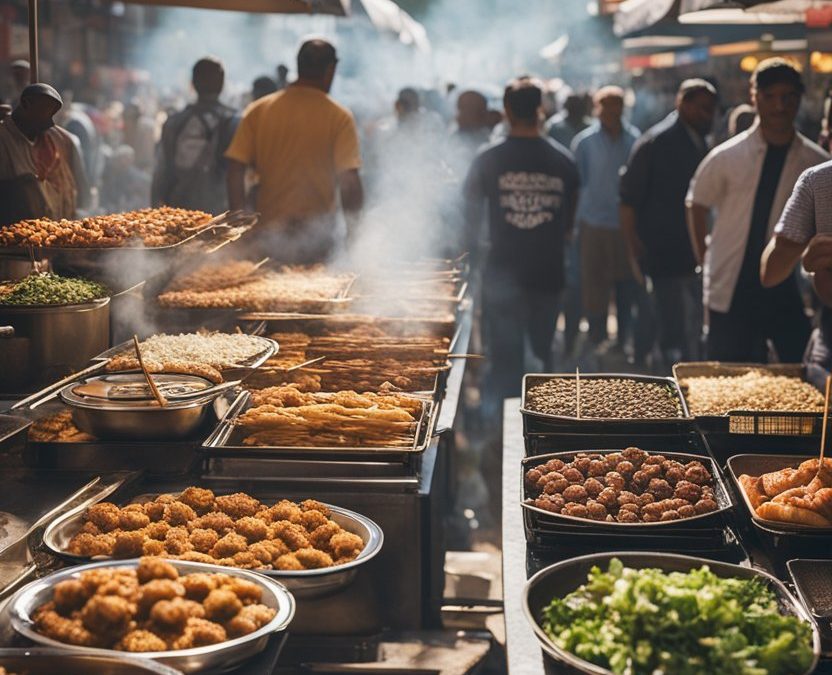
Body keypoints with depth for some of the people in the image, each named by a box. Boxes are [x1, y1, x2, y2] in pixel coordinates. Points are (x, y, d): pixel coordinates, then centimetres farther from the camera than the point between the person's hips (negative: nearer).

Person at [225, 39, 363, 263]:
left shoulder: (258, 110, 4)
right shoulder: (339, 117, -5)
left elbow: (235, 170, 0)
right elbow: (349, 180, -11)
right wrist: (354, 230, -2)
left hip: (268, 234, 3)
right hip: (317, 235, -3)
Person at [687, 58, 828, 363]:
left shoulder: (816, 163, -1)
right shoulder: (726, 157, -3)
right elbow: (697, 206, 11)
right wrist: (703, 257, 8)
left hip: (790, 291, 1)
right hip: (731, 290, -1)